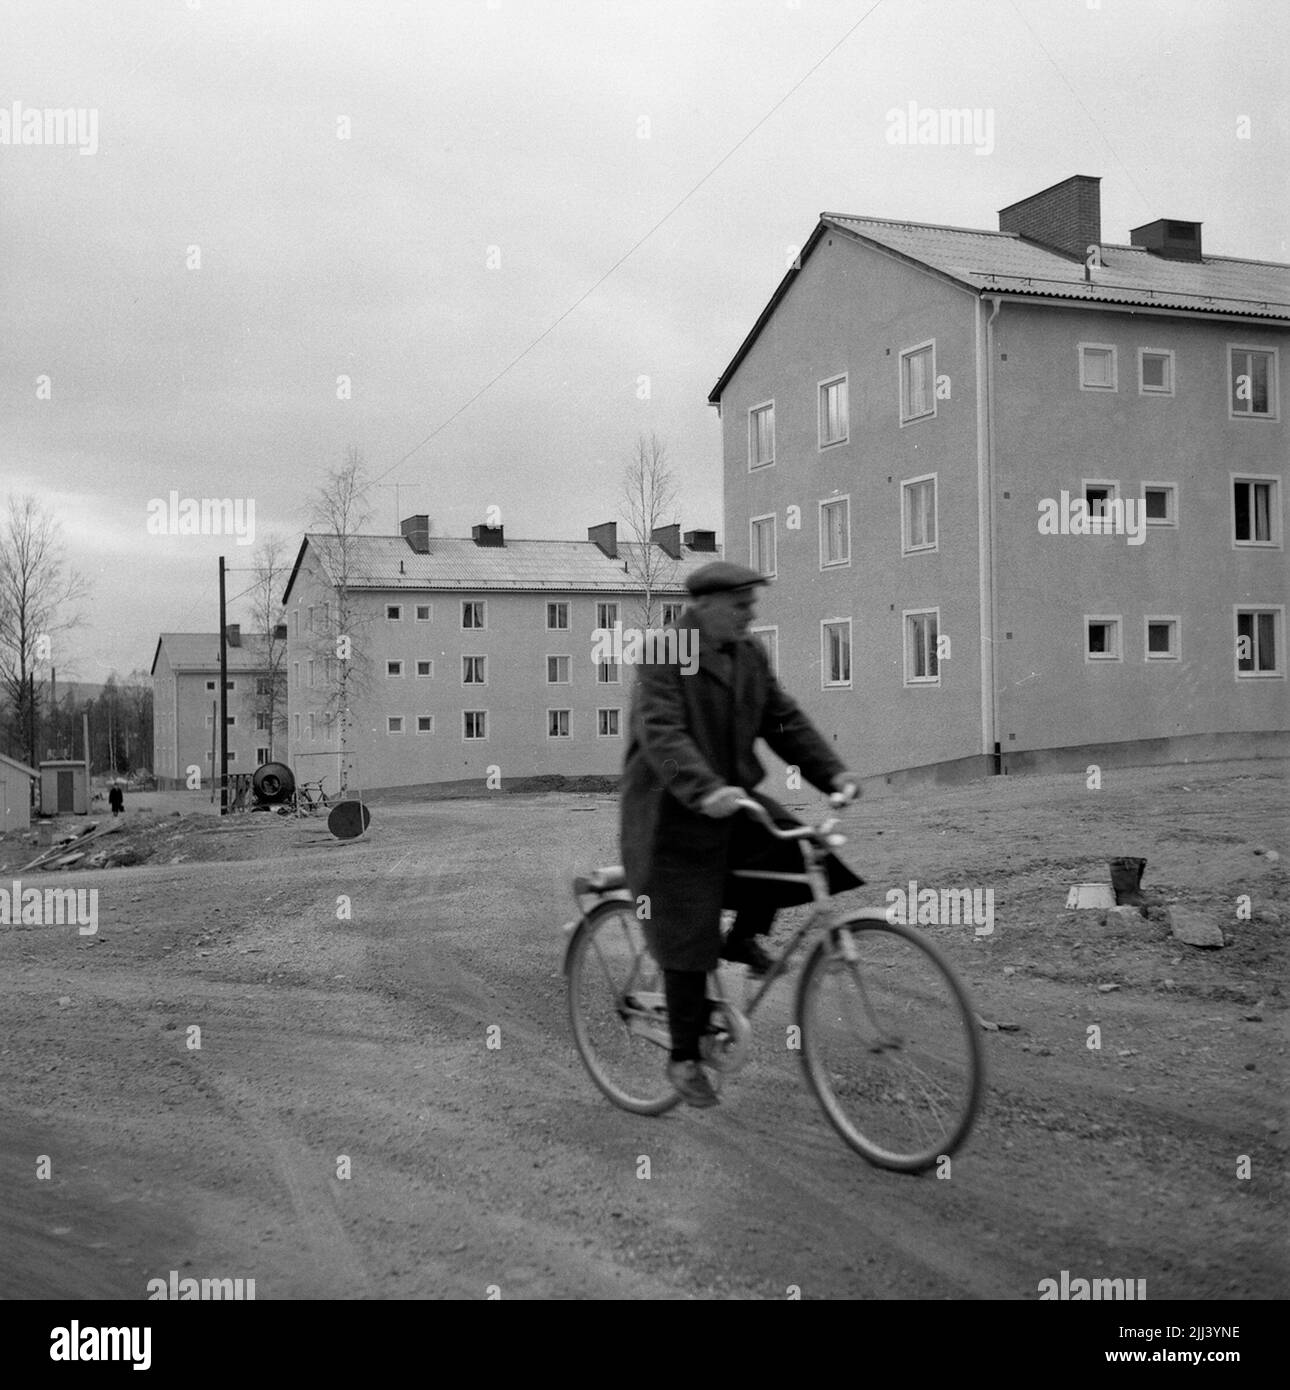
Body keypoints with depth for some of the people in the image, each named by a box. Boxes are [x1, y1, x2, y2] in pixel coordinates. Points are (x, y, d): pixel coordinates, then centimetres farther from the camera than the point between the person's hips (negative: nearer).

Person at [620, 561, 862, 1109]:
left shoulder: (749, 655, 6)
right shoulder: (663, 656, -16)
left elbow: (784, 720, 4)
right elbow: (662, 734, -28)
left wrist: (833, 772, -10)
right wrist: (705, 791, -43)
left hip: (734, 800, 6)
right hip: (673, 815, -6)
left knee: (805, 854, -17)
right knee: (687, 941, -2)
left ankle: (744, 936, 9)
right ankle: (684, 1059, 15)